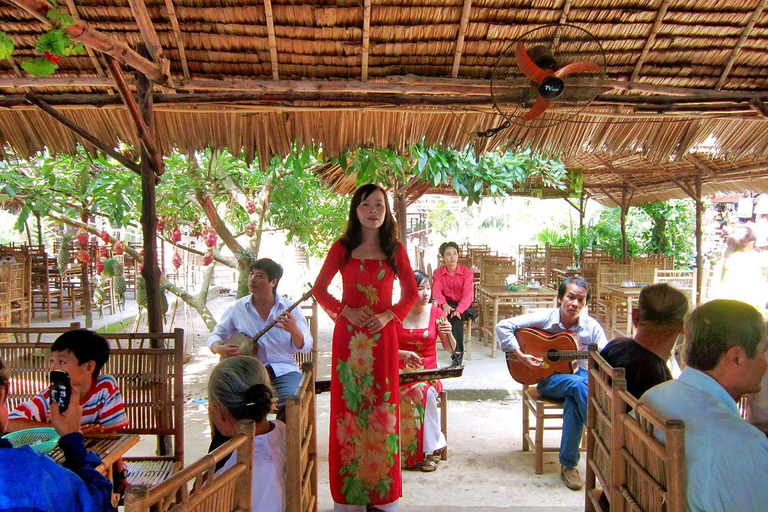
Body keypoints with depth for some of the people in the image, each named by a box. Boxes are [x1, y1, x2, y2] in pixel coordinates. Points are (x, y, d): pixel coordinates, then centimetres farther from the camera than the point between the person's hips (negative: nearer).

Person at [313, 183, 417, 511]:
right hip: (348, 336, 0)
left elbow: (411, 292, 10)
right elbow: (319, 288, 7)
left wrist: (389, 315, -6)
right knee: (348, 406, 2)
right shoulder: (342, 248, 4)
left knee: (381, 407, 3)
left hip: (382, 336, 1)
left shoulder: (395, 249, 6)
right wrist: (344, 311, -7)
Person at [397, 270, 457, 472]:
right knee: (419, 393, -32)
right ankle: (435, 444, -16)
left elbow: (451, 349, 4)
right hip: (403, 371, -1)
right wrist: (404, 354, -21)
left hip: (429, 371, 1)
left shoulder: (436, 312, 2)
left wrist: (448, 334, -16)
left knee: (426, 392, -31)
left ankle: (431, 448, -16)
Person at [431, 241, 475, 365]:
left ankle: (458, 355, -29)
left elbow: (468, 295, -16)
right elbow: (436, 291, -12)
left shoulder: (467, 272, -6)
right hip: (447, 305, 2)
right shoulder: (438, 272, 2)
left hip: (463, 305, -2)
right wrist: (444, 304, -33)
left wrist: (459, 310, -34)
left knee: (456, 318, -33)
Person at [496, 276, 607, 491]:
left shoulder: (591, 326, -1)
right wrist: (520, 355, -17)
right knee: (577, 384, -35)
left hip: (580, 376, 2)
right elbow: (503, 326, -10)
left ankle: (568, 464, -20)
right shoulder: (544, 318, -8)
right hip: (548, 379, -2)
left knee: (574, 403, -33)